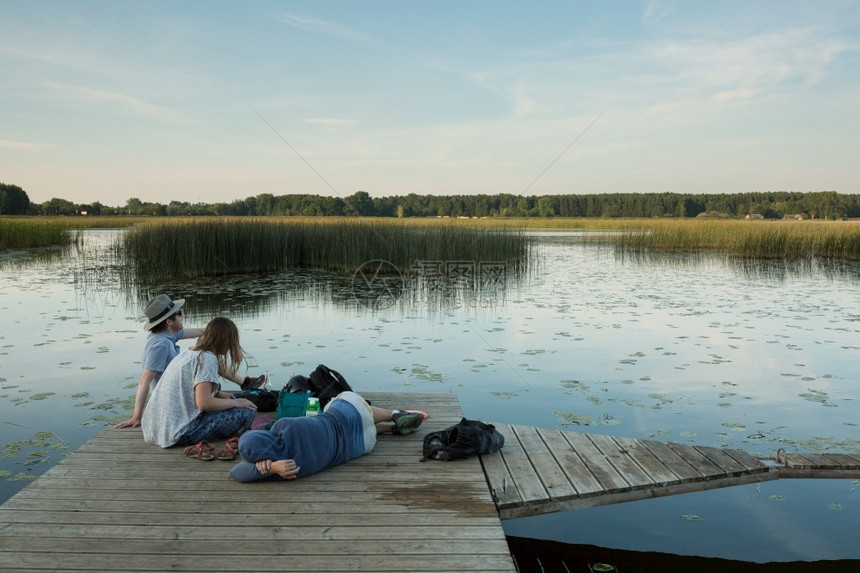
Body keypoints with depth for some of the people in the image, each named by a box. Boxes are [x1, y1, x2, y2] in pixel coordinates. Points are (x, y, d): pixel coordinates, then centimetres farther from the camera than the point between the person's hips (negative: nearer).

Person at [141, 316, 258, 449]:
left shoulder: (188, 352, 13)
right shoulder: (207, 358, -14)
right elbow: (203, 403, -21)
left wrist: (218, 394, 17)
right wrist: (235, 402, -7)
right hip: (180, 434, -9)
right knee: (247, 412, -10)